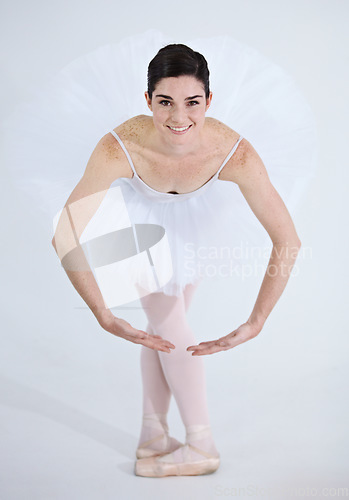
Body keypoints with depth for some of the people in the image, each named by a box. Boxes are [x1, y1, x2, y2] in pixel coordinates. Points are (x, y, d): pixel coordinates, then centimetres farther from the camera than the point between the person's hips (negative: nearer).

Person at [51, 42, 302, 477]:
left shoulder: (234, 153, -40)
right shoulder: (119, 148, -43)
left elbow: (287, 241, -33)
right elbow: (65, 236, -38)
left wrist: (255, 323, -38)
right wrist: (105, 317, -43)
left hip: (194, 215, 1)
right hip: (139, 212, -1)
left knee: (167, 319, 5)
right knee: (165, 320, -3)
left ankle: (153, 434, 20)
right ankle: (201, 444, 9)